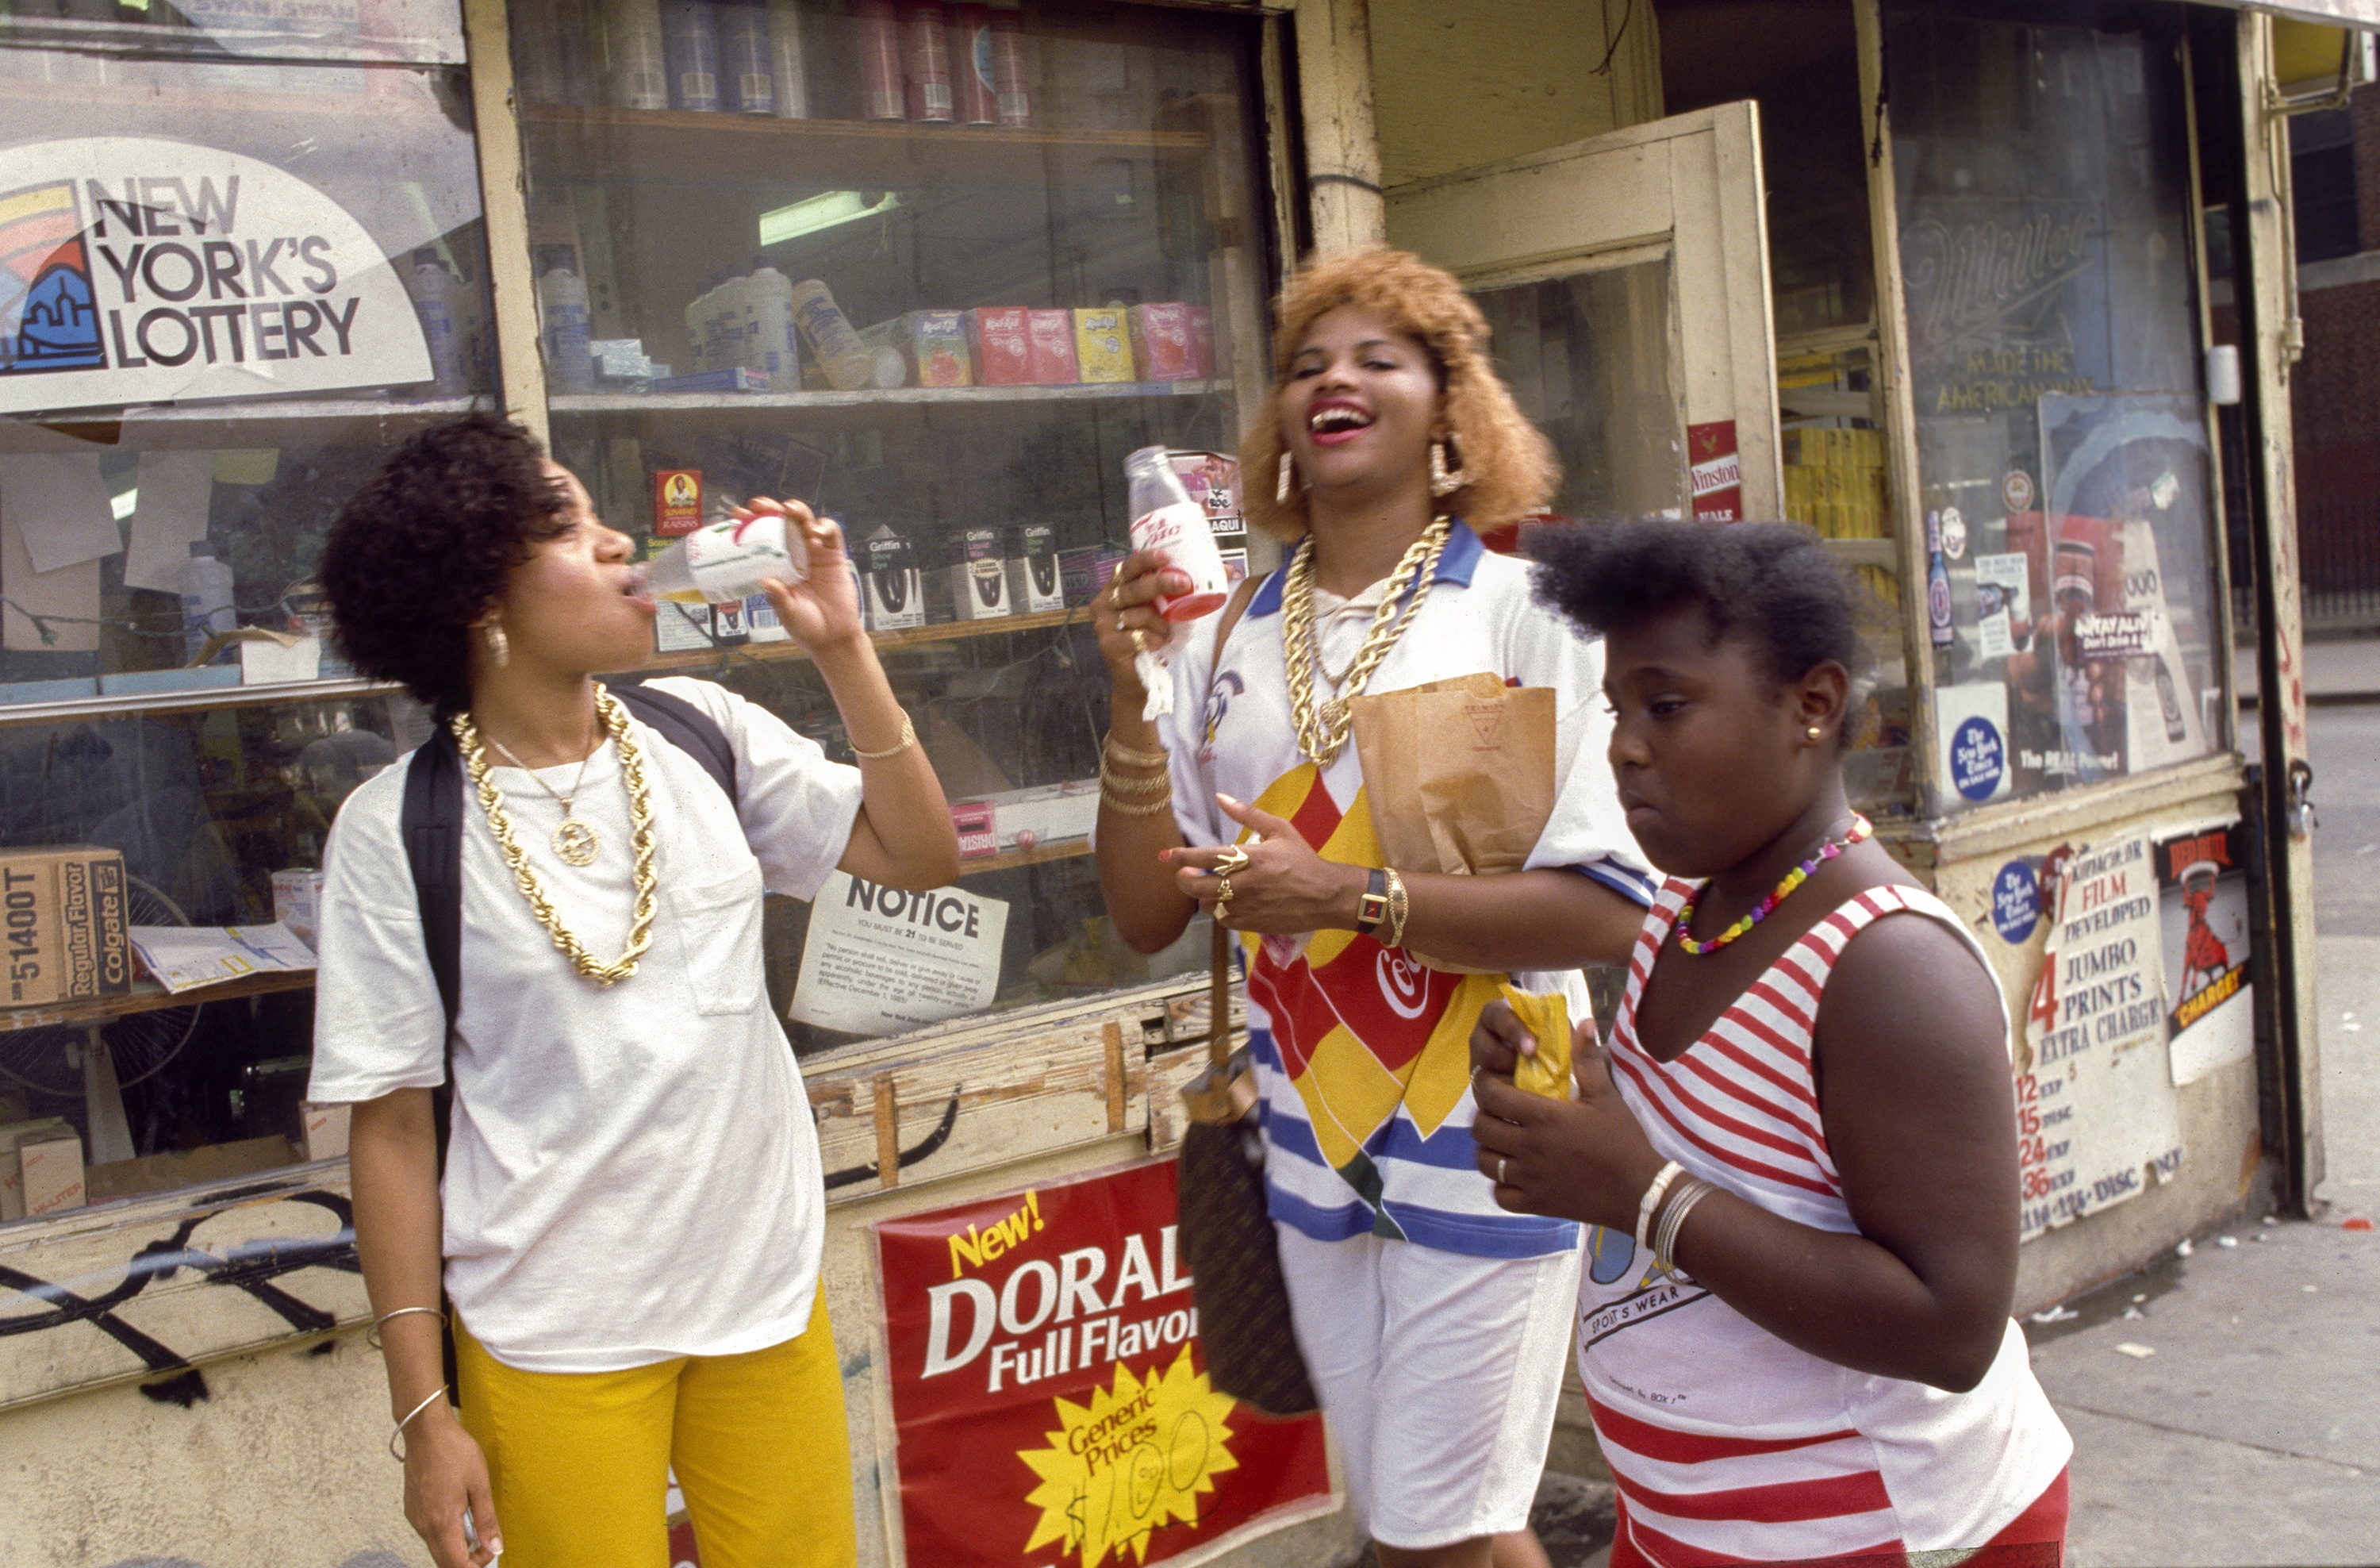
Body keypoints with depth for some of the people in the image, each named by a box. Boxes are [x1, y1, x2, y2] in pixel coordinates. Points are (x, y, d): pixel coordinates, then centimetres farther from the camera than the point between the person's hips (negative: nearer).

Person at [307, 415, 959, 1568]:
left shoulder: (703, 733, 0)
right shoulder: (394, 827, -9)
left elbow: (919, 856, 4)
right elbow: (392, 1125, -6)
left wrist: (841, 648, -6)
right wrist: (423, 1413, -5)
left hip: (768, 1291, 4)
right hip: (552, 1338, -3)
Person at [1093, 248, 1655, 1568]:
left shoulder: (1521, 609, -9)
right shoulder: (1227, 638, 5)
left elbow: (1607, 910, -15)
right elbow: (1146, 915, 4)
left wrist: (1349, 894, -22)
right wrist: (1133, 700, -8)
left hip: (1478, 1146, -4)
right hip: (1312, 1146, 5)